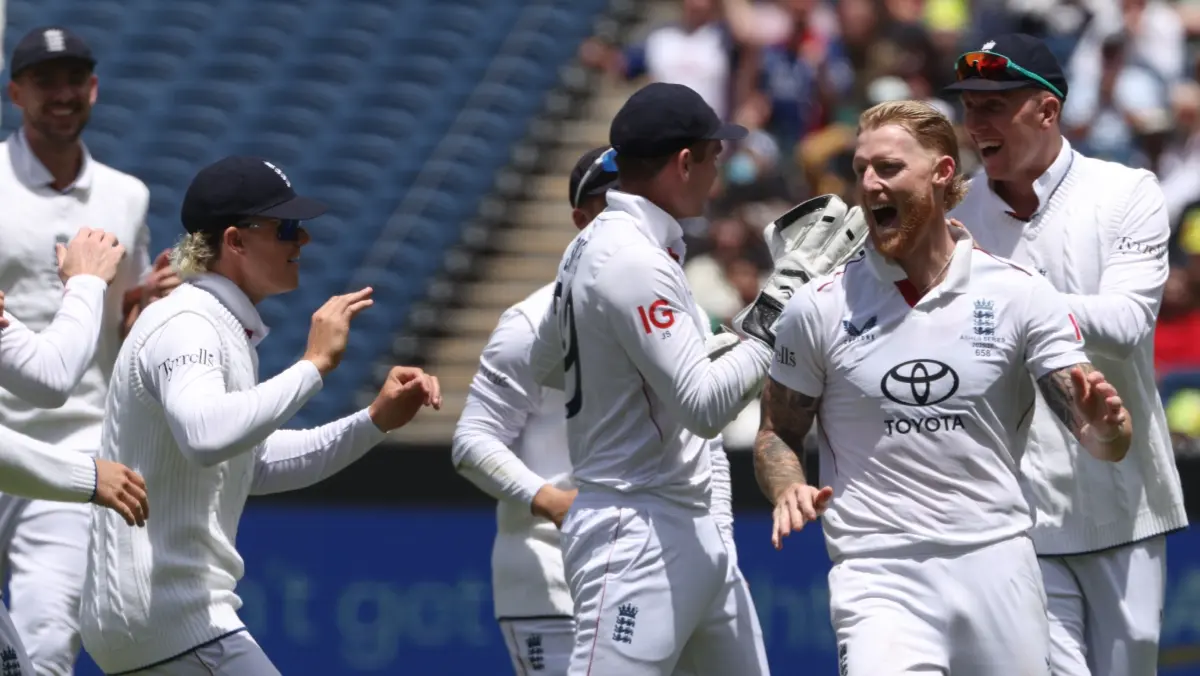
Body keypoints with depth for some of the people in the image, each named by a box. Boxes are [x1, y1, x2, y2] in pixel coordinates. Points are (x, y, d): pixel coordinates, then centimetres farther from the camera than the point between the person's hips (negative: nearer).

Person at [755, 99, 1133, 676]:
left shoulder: (1021, 295, 3)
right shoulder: (819, 308, 3)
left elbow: (1106, 445, 1)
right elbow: (775, 433, 11)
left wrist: (1104, 425, -22)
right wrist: (788, 491, -11)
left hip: (1000, 569, 2)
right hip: (878, 579, -1)